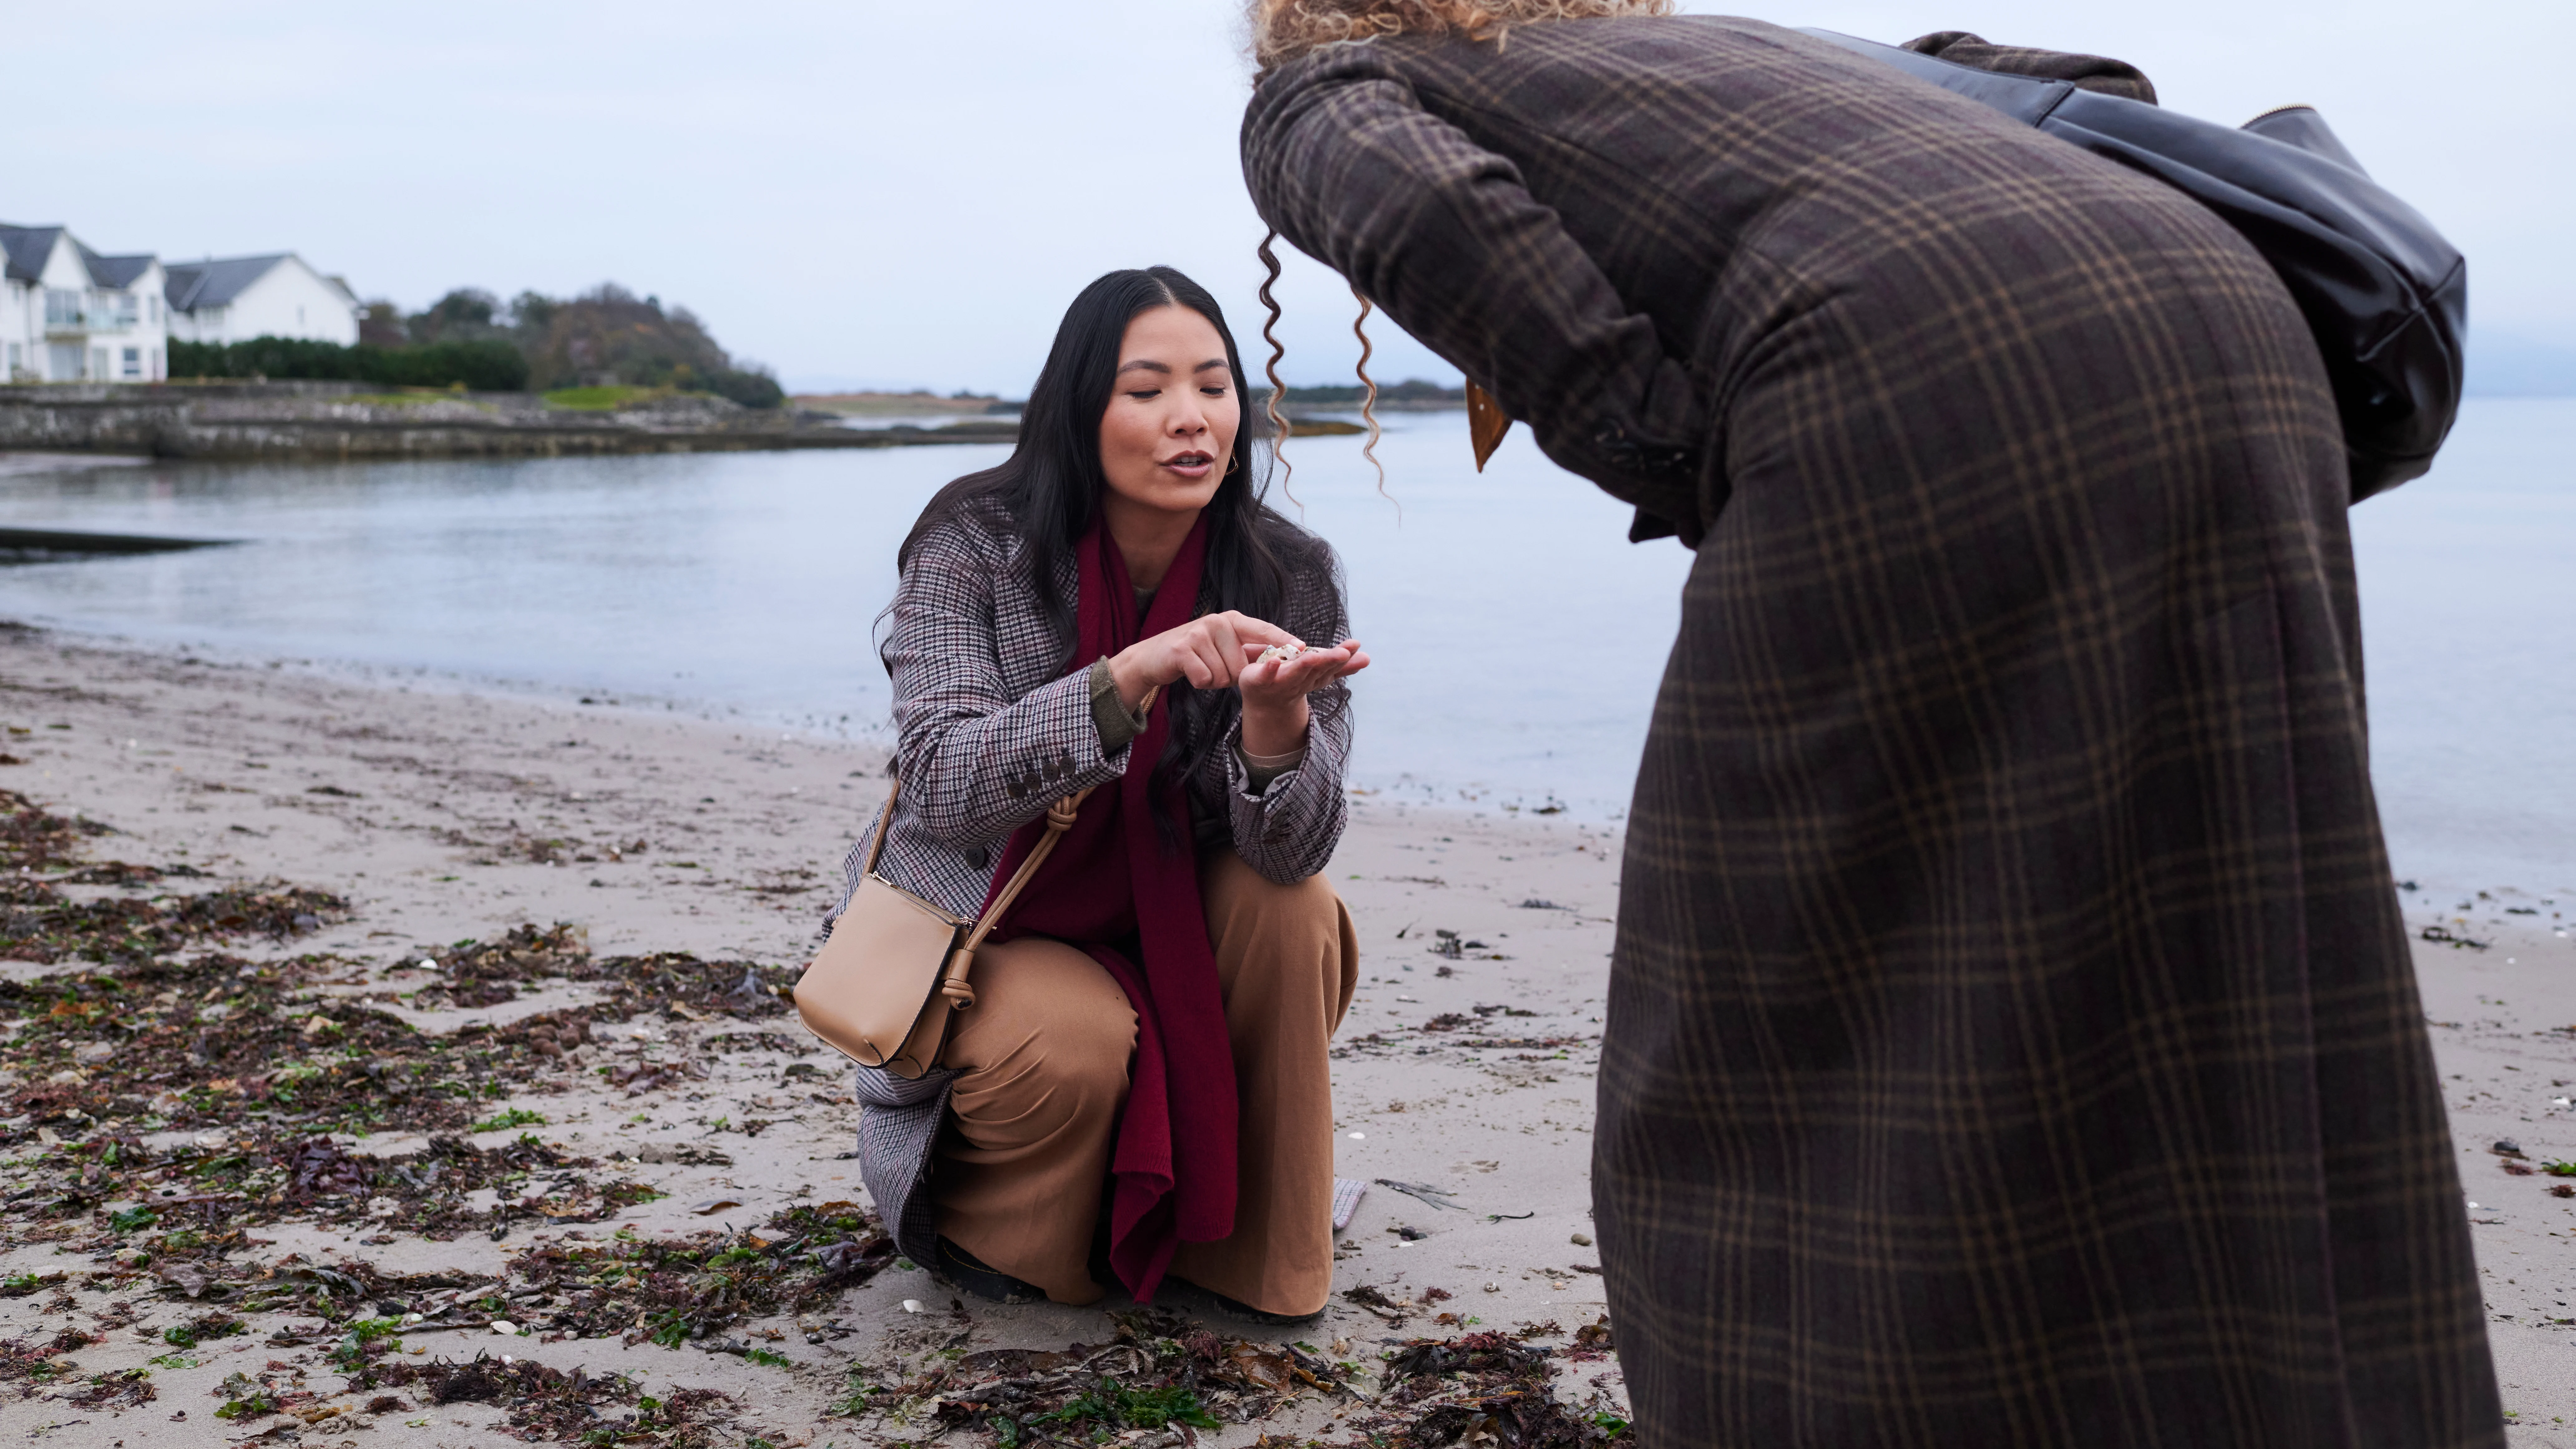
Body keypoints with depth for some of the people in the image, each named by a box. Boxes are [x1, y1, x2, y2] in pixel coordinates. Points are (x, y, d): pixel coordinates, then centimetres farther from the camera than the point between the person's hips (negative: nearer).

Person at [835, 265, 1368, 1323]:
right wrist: (1128, 676, -43)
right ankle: (972, 1216, 4)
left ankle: (1250, 1249, -5)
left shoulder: (1285, 580, -11)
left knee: (1289, 909, -24)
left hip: (1172, 941, 4)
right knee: (1075, 1043, -32)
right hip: (978, 931, -3)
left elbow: (1293, 850, -20)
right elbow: (938, 785, -31)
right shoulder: (974, 547, -18)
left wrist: (1277, 712, -42)